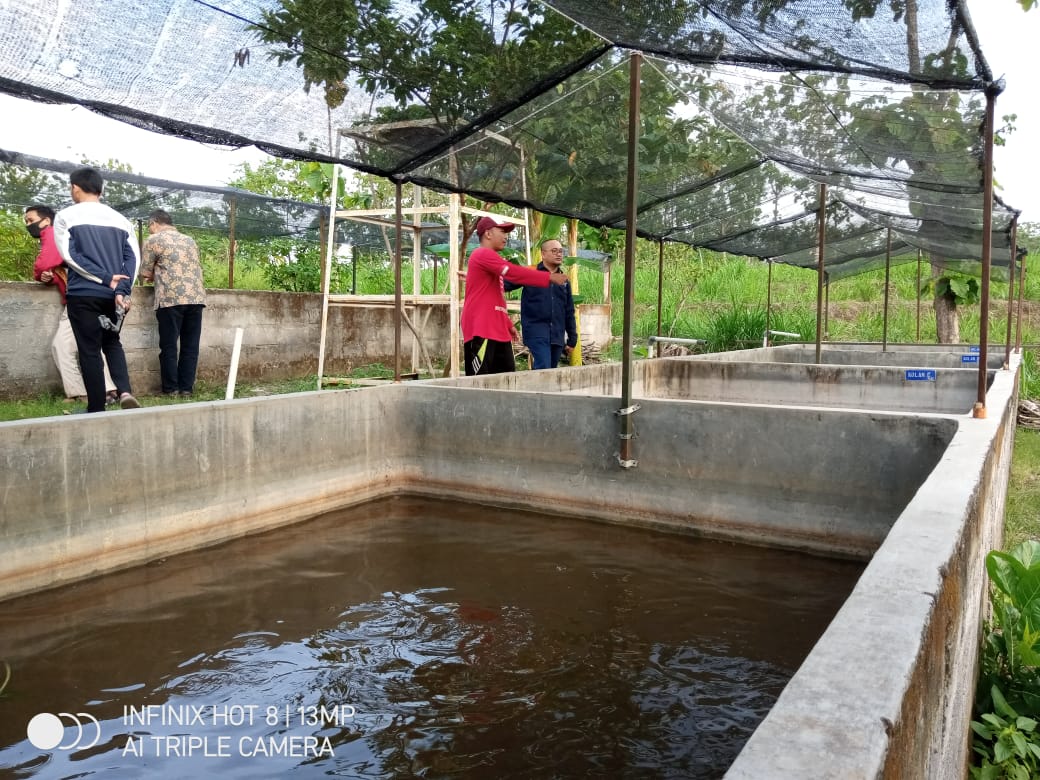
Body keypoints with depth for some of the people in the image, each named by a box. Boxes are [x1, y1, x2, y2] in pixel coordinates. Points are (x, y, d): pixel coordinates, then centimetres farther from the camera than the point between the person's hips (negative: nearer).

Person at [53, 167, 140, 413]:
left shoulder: (66, 216, 0)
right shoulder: (120, 219, 10)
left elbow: (69, 255, -11)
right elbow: (133, 257, 0)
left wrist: (106, 279, -11)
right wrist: (121, 290, -8)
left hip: (83, 294, -4)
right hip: (113, 294, 4)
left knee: (90, 350, 3)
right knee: (112, 343, 20)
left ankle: (97, 410, 4)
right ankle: (125, 391, -3)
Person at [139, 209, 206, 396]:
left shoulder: (154, 239, 5)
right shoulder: (189, 240, 21)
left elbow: (145, 273, 4)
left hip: (171, 298, -5)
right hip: (196, 297, 5)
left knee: (169, 346, 3)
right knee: (190, 345, 7)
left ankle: (171, 388, 5)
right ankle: (186, 387, 8)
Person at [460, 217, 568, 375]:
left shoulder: (491, 258, 24)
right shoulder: (482, 254, -7)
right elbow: (514, 272, -18)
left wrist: (508, 324, 22)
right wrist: (549, 277, -15)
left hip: (498, 331, 10)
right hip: (480, 330, -10)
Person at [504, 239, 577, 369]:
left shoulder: (564, 280, 17)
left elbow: (569, 312, 20)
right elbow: (505, 284, -2)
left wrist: (572, 339, 17)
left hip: (557, 335, 6)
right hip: (536, 332, -5)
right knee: (543, 369, -20)